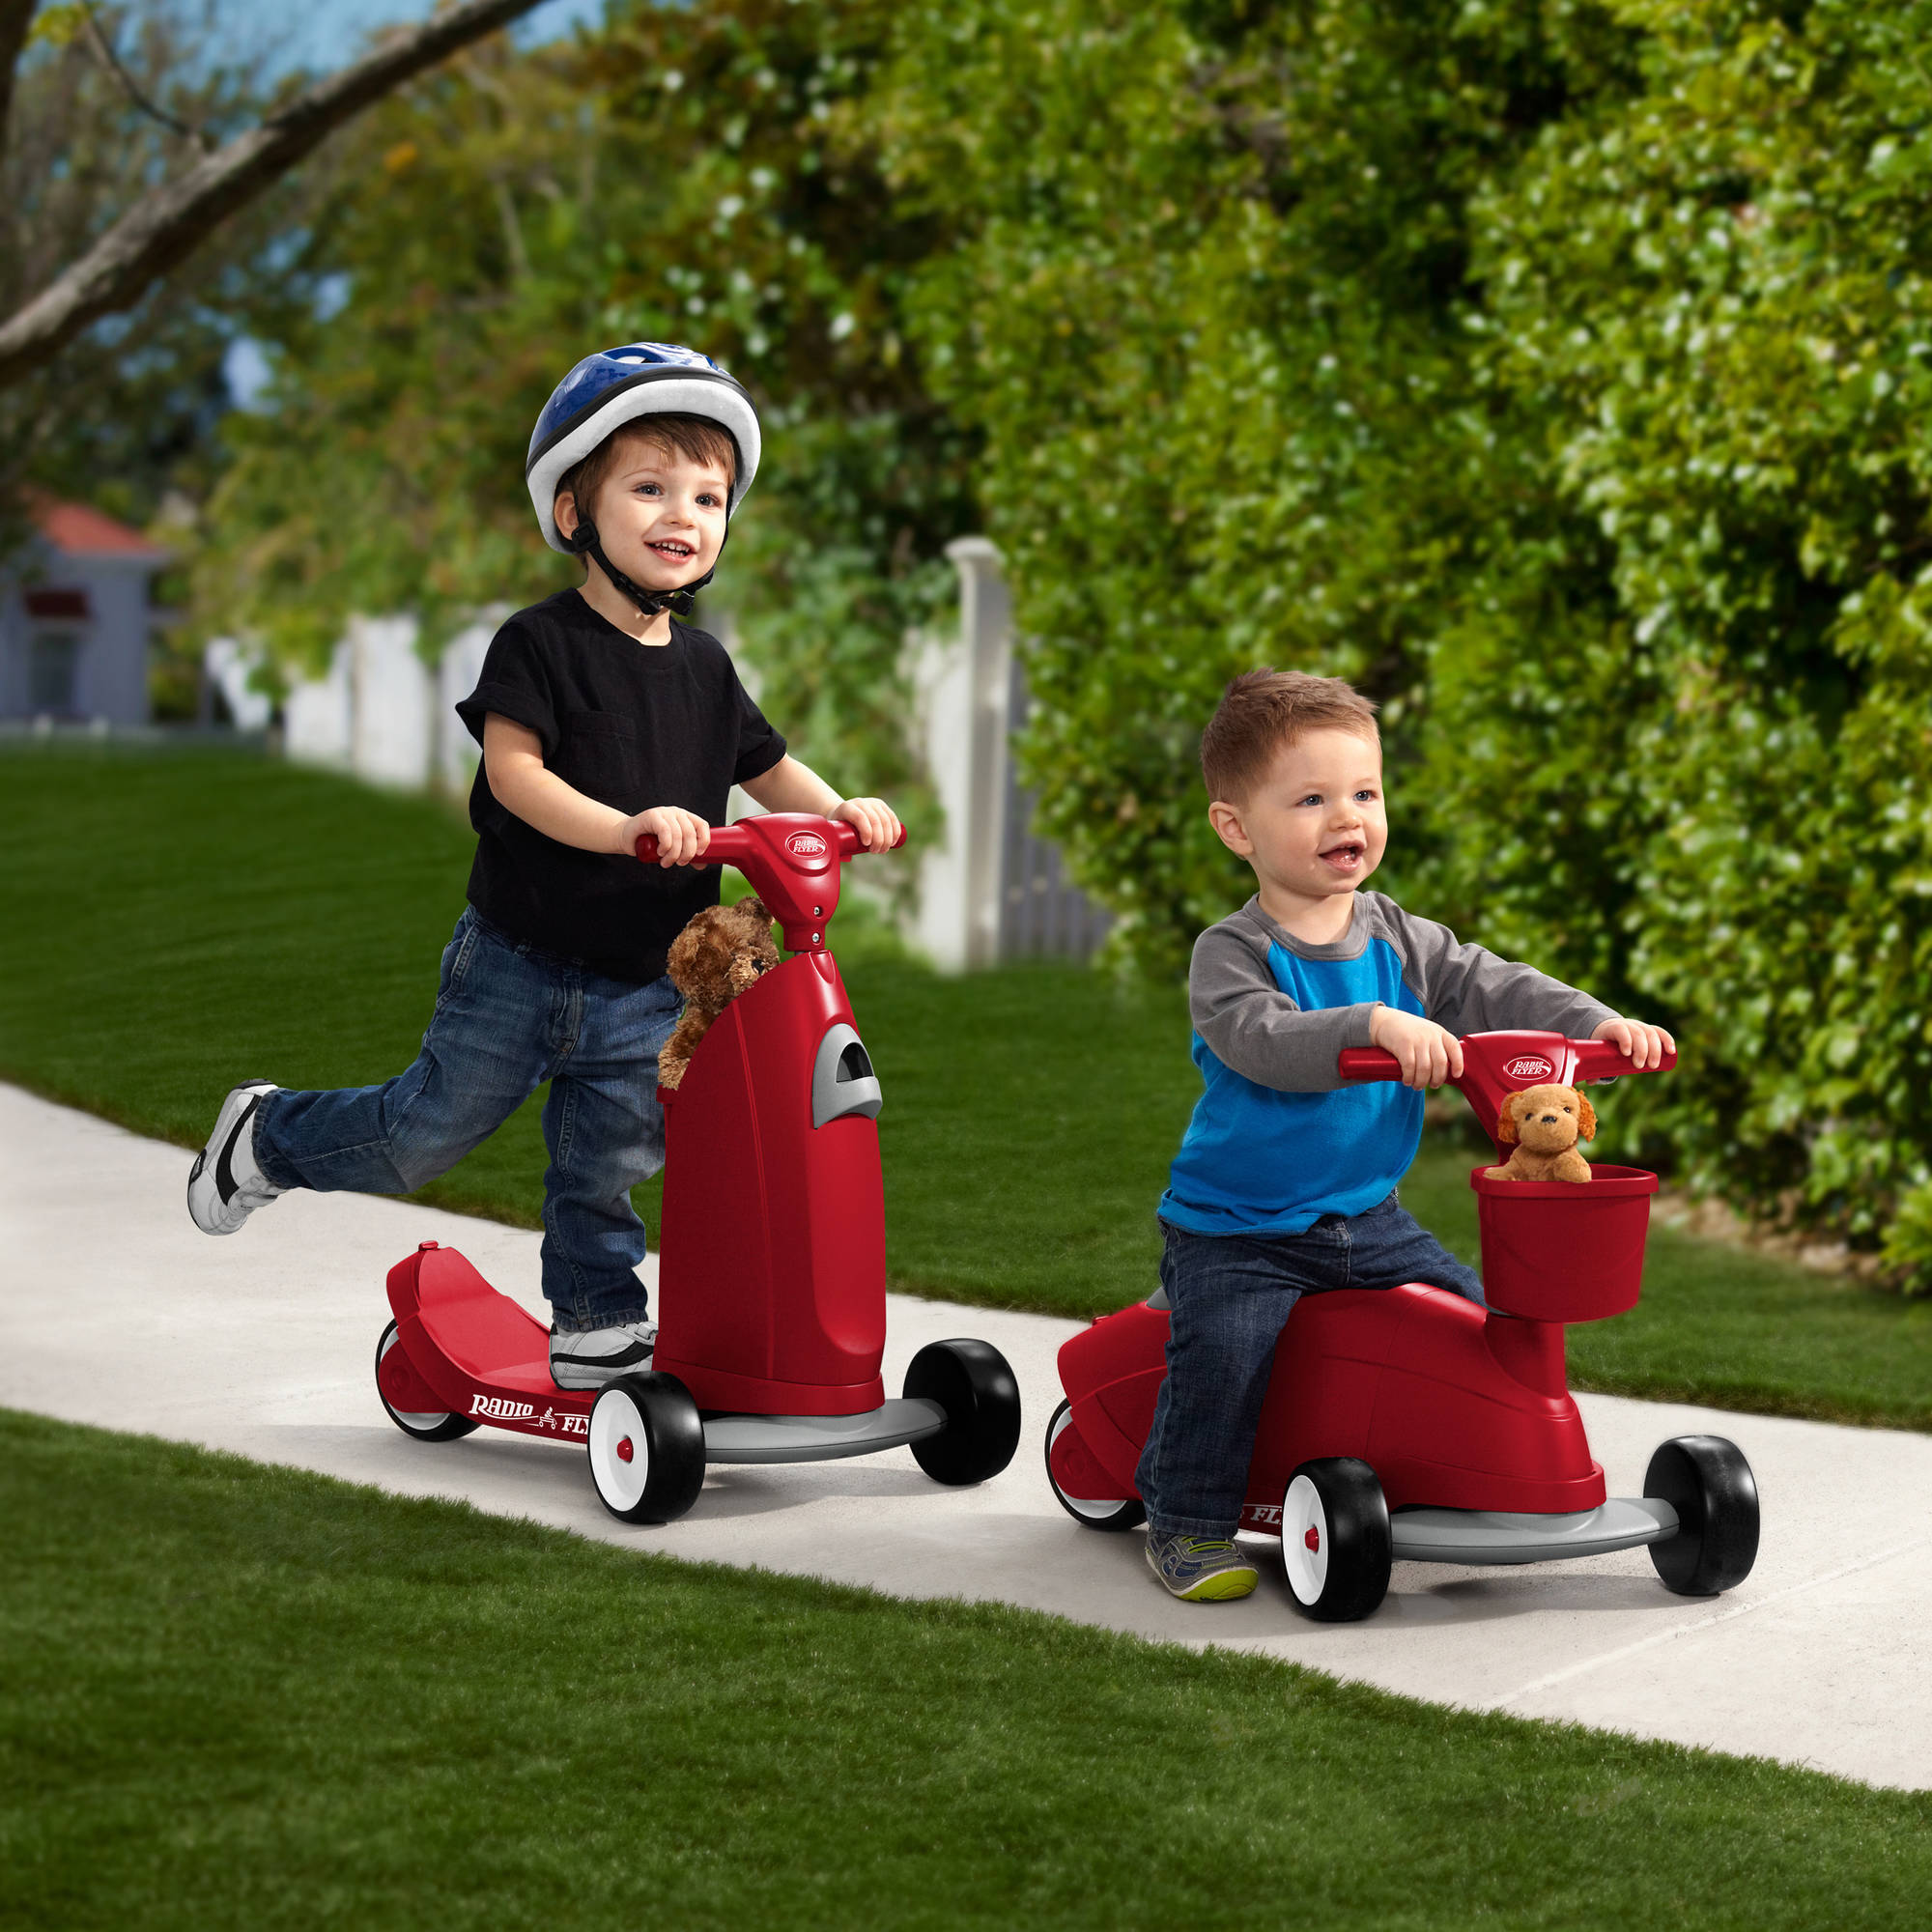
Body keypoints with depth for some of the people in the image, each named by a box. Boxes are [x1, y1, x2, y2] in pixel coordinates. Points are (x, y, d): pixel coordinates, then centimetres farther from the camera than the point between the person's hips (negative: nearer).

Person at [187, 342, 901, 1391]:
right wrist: (623, 827, -37)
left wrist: (840, 809, -6)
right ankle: (269, 1134, 31)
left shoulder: (703, 667, 6)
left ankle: (596, 1325, 19)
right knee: (429, 1129, 8)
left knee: (610, 1158, 5)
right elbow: (514, 770, -23)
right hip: (518, 959, -4)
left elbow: (764, 764, 14)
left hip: (639, 985, 4)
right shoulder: (541, 643, -13)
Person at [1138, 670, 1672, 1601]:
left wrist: (1595, 1023, -19)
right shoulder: (1230, 954, -14)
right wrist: (1374, 1025, -47)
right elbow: (1264, 1038, -32)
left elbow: (1494, 988, -1)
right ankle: (1189, 1523, -7)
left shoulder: (1401, 941, 4)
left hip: (1368, 1217, 6)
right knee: (1225, 1345, -26)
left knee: (1473, 1316, 0)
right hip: (1236, 1229, -6)